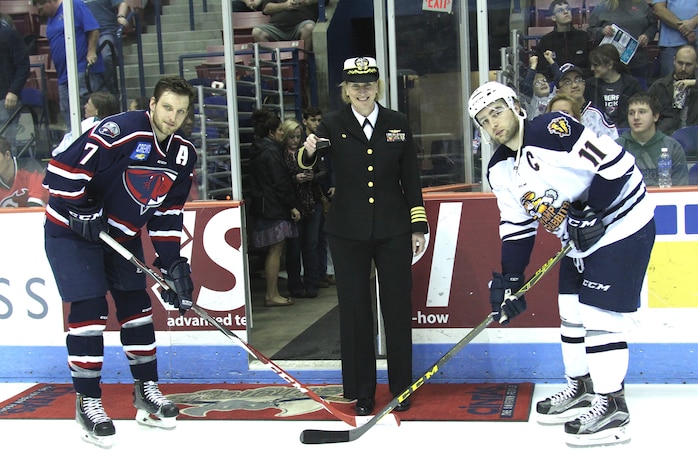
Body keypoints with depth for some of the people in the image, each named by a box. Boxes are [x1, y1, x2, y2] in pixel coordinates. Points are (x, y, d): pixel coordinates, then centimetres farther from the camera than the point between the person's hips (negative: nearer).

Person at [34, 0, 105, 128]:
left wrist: (91, 53, -19)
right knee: (67, 112, 8)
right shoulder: (51, 18, 19)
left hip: (82, 70, -9)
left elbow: (93, 30, -13)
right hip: (63, 74, 9)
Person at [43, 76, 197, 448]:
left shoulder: (184, 153, -3)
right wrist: (80, 210, -24)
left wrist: (172, 263, -1)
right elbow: (62, 169, -26)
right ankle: (87, 402, 0)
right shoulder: (118, 132, -27)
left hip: (121, 235, 7)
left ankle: (146, 391, 21)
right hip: (72, 232, -7)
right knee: (89, 309, -11)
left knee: (137, 306, 8)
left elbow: (168, 212, 3)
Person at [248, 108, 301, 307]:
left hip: (264, 206, 10)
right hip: (274, 207, -10)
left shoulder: (258, 150, 14)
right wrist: (292, 206, -12)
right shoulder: (271, 151, -14)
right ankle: (272, 295, -1)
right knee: (275, 250, -5)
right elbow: (280, 182, -17)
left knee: (274, 250, 13)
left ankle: (272, 293, 17)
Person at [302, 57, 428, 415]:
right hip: (348, 233, -1)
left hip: (393, 232, 1)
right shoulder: (333, 125, -1)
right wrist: (308, 152, -37)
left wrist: (418, 227, 4)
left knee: (398, 310, 6)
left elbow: (411, 179, 7)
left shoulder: (397, 124, 4)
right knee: (355, 312, 5)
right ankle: (362, 393, 16)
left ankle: (401, 388, 20)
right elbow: (307, 167, -14)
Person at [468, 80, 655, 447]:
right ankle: (581, 389, 32)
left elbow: (616, 164, -26)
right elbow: (516, 226, 7)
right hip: (580, 239, 9)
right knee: (571, 314, 14)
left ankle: (612, 407, 0)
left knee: (598, 316, -9)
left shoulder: (553, 130, -23)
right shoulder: (500, 171, 3)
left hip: (622, 226, -9)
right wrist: (510, 280, 1)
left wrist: (590, 213, -23)